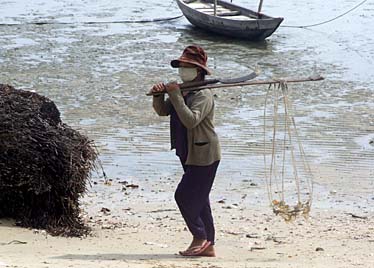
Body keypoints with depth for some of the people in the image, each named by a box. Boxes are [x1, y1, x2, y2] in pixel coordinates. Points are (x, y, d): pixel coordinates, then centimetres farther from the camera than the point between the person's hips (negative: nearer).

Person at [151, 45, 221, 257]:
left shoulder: (203, 95, -17)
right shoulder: (182, 91, 13)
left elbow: (191, 120, -30)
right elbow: (163, 111, 11)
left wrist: (175, 96, -29)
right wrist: (159, 96, -8)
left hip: (203, 156, -10)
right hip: (189, 155, 10)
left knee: (184, 196, -11)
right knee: (199, 200, 12)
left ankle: (200, 237, 2)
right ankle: (208, 245, 17)